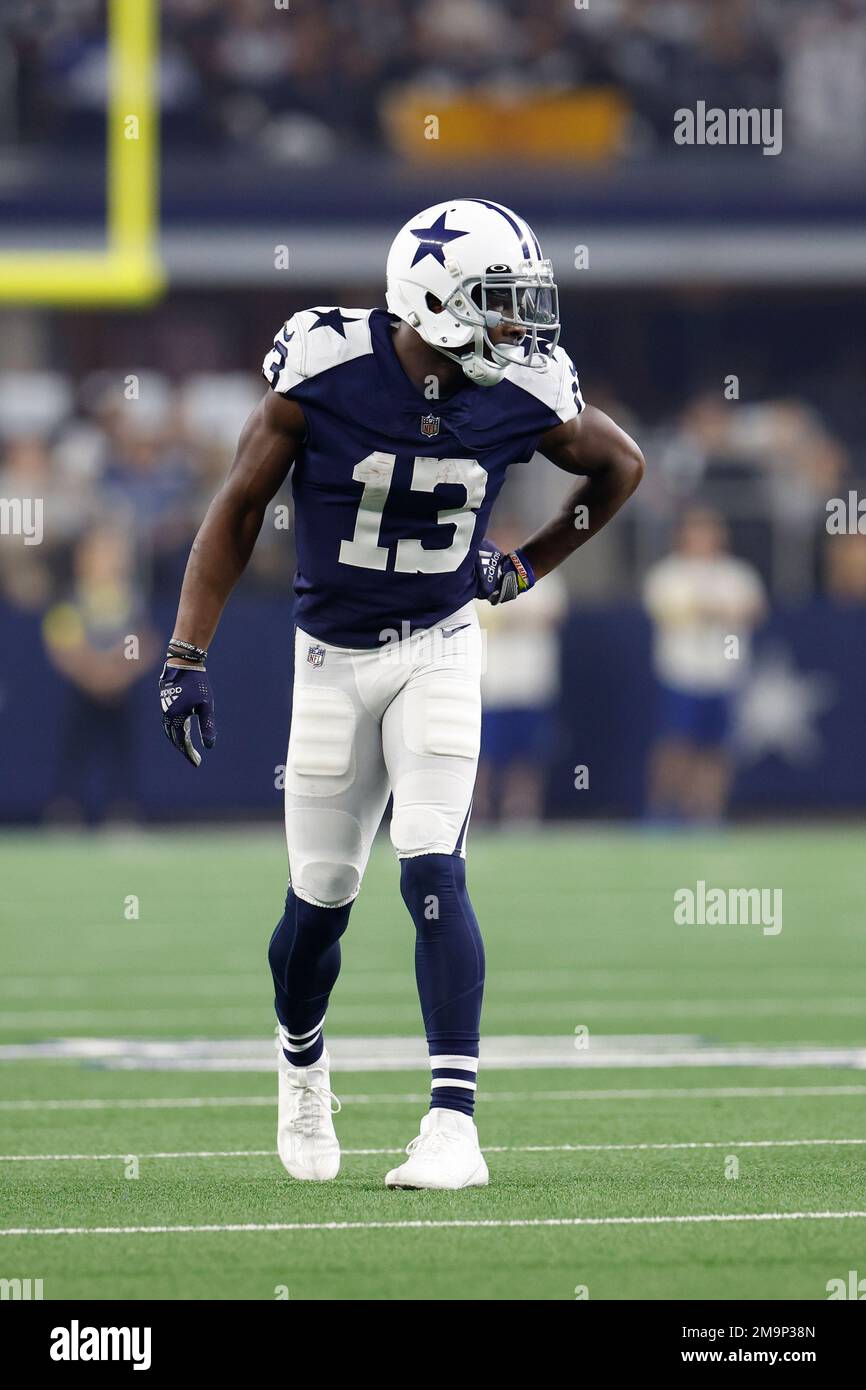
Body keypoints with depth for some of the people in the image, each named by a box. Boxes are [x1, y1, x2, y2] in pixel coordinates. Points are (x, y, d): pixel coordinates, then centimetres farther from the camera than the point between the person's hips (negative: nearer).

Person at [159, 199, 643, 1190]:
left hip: (440, 652, 0)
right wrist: (187, 656, -9)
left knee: (432, 874, -17)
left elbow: (620, 466, 11)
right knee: (321, 896, 7)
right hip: (332, 659, 0)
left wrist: (528, 566, 10)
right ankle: (301, 1063, 38)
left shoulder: (523, 396, -11)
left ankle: (453, 1120, -20)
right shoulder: (324, 372, -17)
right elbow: (238, 510, -7)